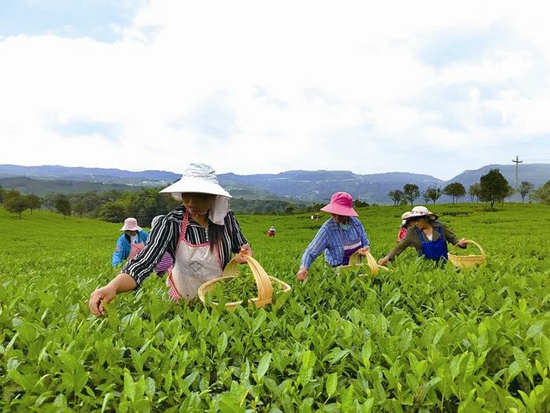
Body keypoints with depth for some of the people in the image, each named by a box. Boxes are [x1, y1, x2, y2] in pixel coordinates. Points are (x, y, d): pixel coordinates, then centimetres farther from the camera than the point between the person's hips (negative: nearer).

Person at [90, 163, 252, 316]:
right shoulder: (171, 223, -24)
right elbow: (145, 260, -36)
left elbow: (242, 248, 2)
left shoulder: (226, 218, -16)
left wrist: (243, 255, -22)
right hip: (183, 301, -2)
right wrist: (112, 286, -54)